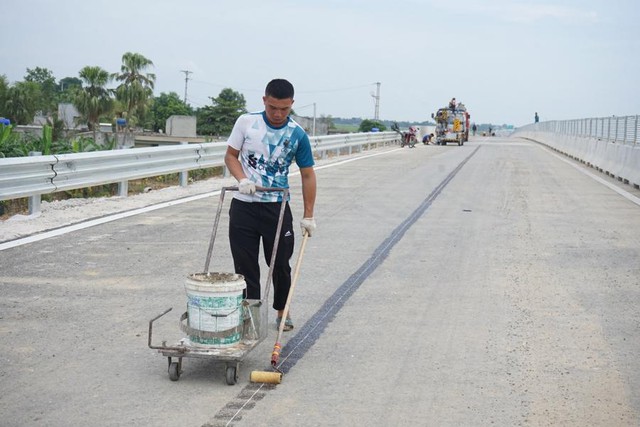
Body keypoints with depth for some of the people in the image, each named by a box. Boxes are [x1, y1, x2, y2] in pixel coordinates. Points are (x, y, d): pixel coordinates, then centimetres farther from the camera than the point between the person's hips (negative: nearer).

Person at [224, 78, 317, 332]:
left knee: (280, 264, 9)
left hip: (277, 208, 0)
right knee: (245, 266, 2)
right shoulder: (246, 122, -3)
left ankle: (282, 312, 28)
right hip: (243, 206, 0)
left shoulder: (297, 135, -5)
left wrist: (308, 216, 0)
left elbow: (307, 175, 1)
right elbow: (231, 156, 5)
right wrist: (242, 180, -15)